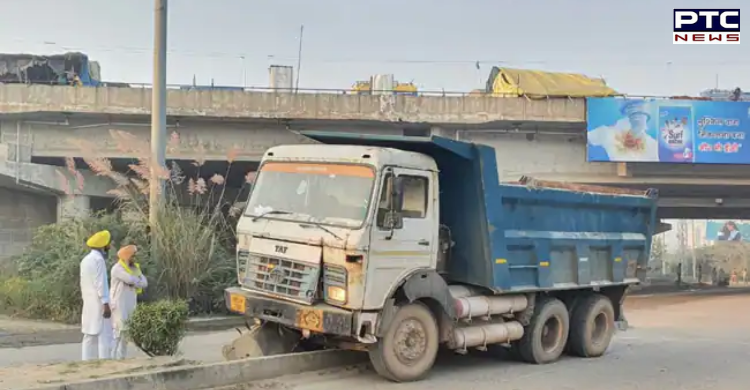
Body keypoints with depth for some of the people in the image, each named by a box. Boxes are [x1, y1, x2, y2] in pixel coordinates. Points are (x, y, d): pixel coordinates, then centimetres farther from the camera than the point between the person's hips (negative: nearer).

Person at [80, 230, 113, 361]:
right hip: (98, 304, -10)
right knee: (104, 336, -9)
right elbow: (101, 284, -19)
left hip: (89, 304, 10)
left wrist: (86, 300, 22)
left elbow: (83, 284, 18)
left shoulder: (85, 260, 15)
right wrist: (106, 304, -19)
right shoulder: (98, 259, -14)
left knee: (90, 337, 9)